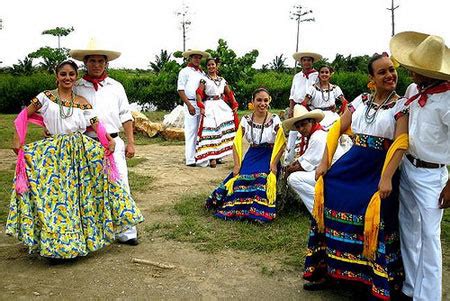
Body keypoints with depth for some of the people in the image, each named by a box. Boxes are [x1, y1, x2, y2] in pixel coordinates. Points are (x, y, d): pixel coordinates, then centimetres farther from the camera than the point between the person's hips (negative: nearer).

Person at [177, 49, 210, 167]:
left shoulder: (202, 72, 18)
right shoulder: (185, 72, 2)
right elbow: (180, 90, -4)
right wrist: (189, 105, -14)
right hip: (191, 103, -6)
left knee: (200, 132, 8)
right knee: (191, 132, -5)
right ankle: (190, 159, -2)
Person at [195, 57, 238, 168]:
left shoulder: (222, 80, 18)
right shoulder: (204, 79, 3)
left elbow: (229, 93, 17)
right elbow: (199, 93, -9)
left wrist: (235, 105, 3)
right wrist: (201, 107, -22)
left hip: (221, 105, 5)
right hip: (210, 107, -4)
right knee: (210, 130, -11)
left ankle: (218, 155, -2)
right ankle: (212, 157, -11)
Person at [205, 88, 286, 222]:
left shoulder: (274, 120, -3)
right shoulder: (246, 120, 4)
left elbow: (281, 144, -7)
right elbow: (236, 142, 0)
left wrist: (274, 163, -17)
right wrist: (237, 164, -10)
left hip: (268, 157, -2)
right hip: (251, 156, 3)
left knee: (262, 179, -30)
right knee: (240, 178, -22)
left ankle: (260, 211, -16)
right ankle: (237, 208, -4)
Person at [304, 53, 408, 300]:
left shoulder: (401, 105, -1)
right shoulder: (360, 100, 11)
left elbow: (400, 143, -13)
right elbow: (337, 128, 8)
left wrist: (387, 178, -23)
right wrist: (325, 162, 0)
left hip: (379, 168, -4)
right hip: (352, 163, 4)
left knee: (373, 218, -15)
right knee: (327, 196, -6)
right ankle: (324, 268, 11)